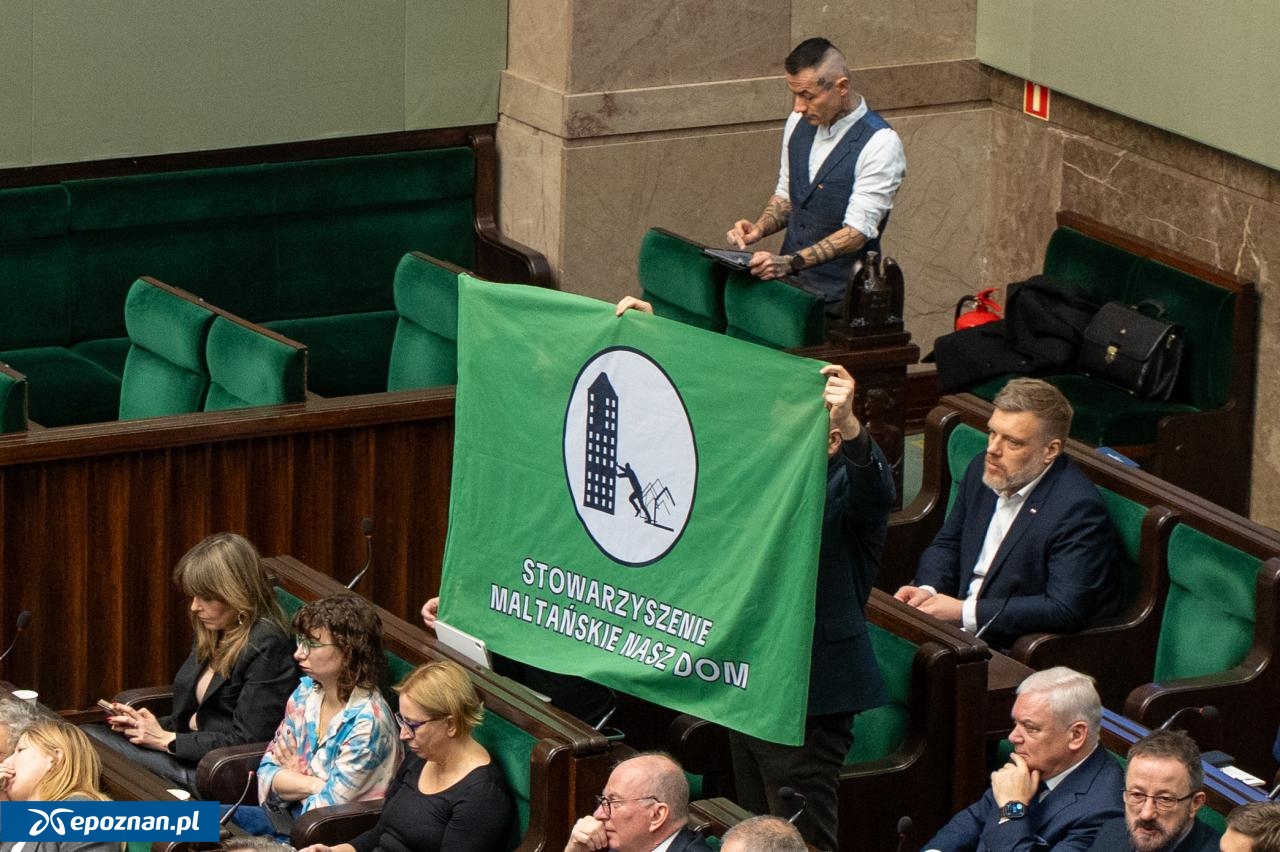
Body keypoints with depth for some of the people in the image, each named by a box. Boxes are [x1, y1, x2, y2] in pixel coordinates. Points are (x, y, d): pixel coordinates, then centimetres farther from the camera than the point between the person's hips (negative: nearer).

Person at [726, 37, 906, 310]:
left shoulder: (879, 144, -12)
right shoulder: (798, 124, 9)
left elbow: (857, 232, -16)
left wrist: (789, 263, -26)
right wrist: (760, 228, -1)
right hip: (790, 287, 6)